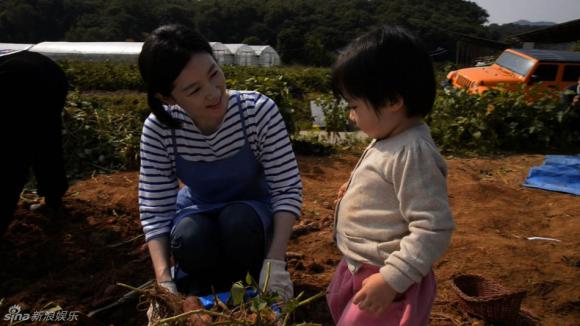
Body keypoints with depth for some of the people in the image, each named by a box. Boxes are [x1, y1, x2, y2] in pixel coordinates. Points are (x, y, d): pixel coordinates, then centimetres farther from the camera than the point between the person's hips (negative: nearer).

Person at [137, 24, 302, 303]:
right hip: (196, 213, 1)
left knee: (239, 222, -34)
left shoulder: (259, 110, -28)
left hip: (251, 212, 0)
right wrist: (164, 281, -30)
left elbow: (288, 189, -24)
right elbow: (154, 209, -19)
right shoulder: (158, 129, -23)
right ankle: (195, 303, 1)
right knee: (190, 239, -33)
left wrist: (275, 261, -33)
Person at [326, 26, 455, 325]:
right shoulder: (391, 140, 2)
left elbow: (433, 228, -29)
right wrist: (357, 191, 7)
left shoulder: (412, 152, -28)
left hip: (385, 278, -10)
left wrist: (392, 279, -29)